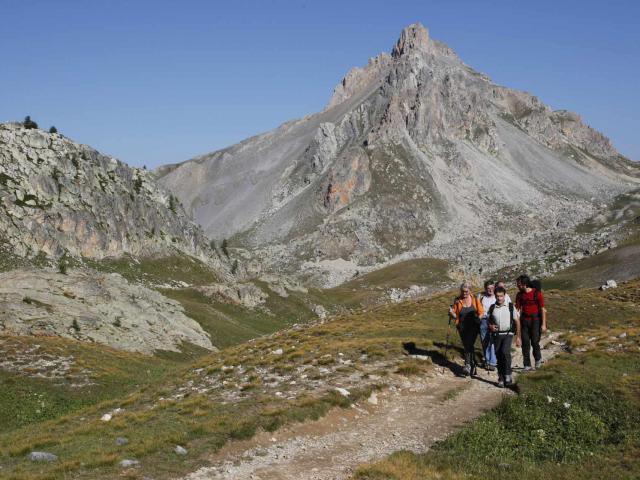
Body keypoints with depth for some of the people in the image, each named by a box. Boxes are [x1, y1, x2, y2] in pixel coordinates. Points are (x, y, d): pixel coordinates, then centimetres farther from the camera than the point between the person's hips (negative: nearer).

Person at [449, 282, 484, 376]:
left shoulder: (475, 300, 2)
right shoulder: (457, 301, 4)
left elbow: (481, 313, 5)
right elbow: (455, 316, 7)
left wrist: (478, 319, -13)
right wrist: (452, 313, -14)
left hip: (473, 327, -3)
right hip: (462, 327, 3)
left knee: (469, 344, -20)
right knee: (466, 346, 8)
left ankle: (468, 364, -25)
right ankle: (472, 366, 20)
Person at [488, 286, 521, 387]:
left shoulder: (510, 306, -2)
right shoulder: (492, 308, 4)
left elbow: (517, 321, 3)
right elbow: (488, 320, 15)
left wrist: (518, 337, 1)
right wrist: (490, 326, -9)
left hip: (507, 334, -3)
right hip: (496, 335, 3)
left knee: (505, 352, -24)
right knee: (499, 356, 5)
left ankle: (508, 375, -12)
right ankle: (501, 379, 16)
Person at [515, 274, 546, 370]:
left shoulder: (537, 293, -10)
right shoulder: (519, 295, 3)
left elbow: (542, 309, -7)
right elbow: (517, 309, 6)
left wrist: (543, 324, -9)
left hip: (535, 320, -4)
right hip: (524, 321, 4)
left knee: (535, 342, -3)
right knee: (525, 343, 3)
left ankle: (538, 359, 27)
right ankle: (527, 365, 11)